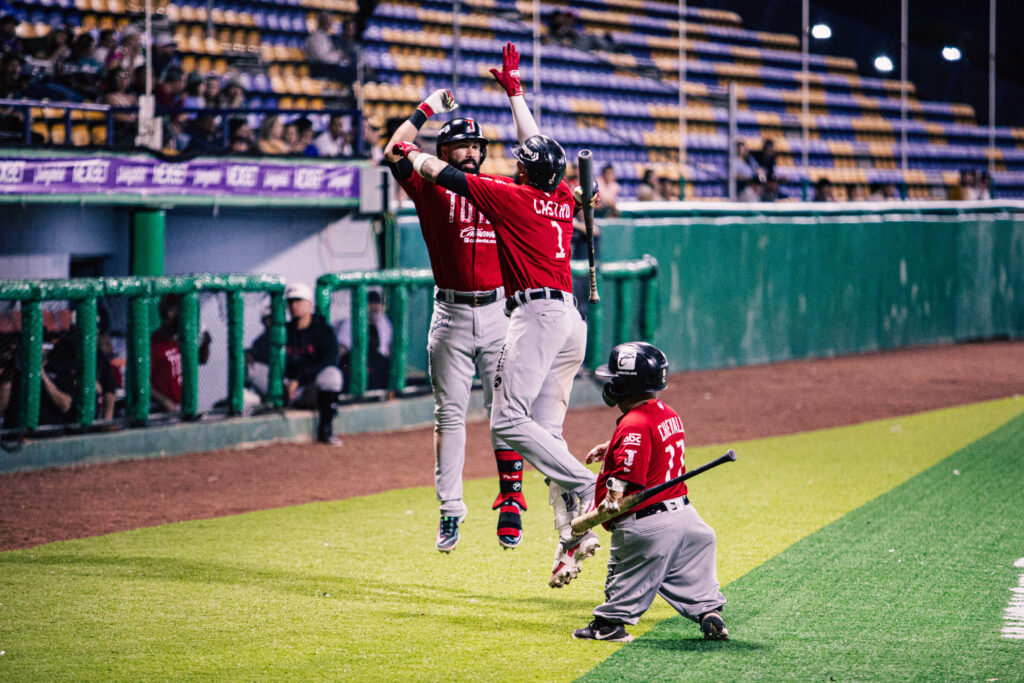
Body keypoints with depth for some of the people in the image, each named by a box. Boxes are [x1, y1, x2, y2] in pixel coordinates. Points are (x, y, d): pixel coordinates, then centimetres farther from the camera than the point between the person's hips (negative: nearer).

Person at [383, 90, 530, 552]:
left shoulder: (503, 188, 10)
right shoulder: (431, 188, 2)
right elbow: (394, 152, -9)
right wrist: (429, 107, -3)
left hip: (498, 311, 1)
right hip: (451, 315, -1)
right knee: (449, 414, 4)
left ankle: (510, 499, -3)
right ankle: (450, 512, 8)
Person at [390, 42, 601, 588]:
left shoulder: (513, 197, -3)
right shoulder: (562, 197, 15)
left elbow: (441, 174, 5)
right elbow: (537, 146, 32)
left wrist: (411, 153, 25)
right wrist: (514, 91, 43)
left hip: (536, 313, -8)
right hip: (571, 321, 8)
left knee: (509, 421, -14)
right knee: (545, 431, 5)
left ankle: (586, 487, -25)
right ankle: (572, 539, -4)